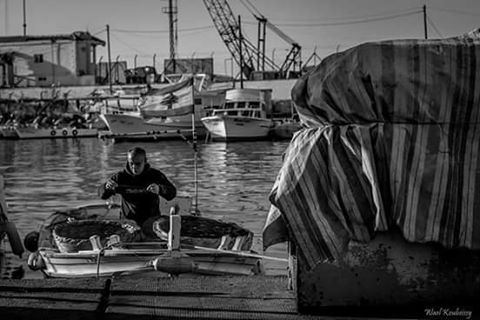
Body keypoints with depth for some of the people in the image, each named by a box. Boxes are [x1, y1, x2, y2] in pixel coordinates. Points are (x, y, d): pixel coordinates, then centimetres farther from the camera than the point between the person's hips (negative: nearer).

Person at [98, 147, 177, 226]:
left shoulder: (155, 175, -2)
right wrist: (107, 187, -23)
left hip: (152, 220, 0)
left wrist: (159, 190, -31)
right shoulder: (121, 176, -1)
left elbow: (172, 193, -9)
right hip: (128, 220, 0)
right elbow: (103, 195, 2)